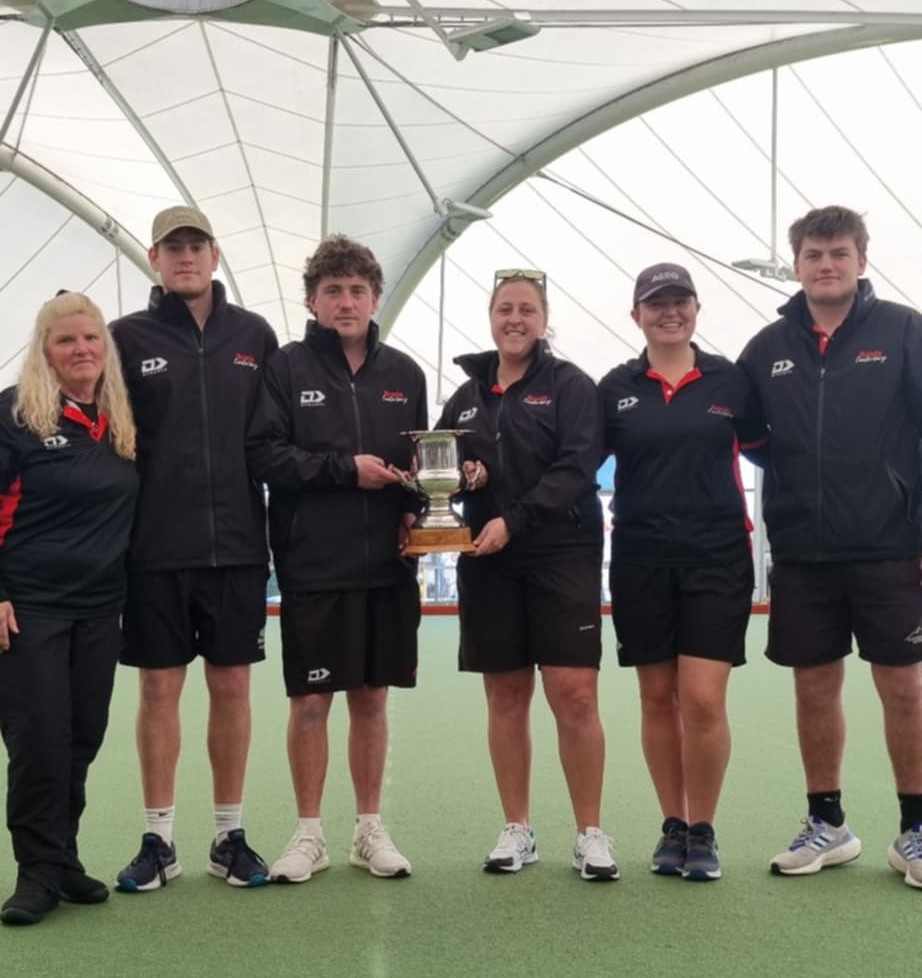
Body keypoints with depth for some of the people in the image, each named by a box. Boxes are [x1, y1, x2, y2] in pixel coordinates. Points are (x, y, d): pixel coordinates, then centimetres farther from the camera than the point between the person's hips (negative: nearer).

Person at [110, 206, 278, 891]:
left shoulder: (254, 335, 7)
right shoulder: (129, 338, 2)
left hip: (238, 545, 2)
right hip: (157, 549, -1)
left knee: (232, 687, 7)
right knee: (160, 688, 5)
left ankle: (230, 836, 19)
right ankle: (159, 841, 16)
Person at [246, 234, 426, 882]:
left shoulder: (404, 373, 10)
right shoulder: (287, 368, 0)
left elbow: (423, 459, 15)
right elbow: (264, 453, -9)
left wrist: (416, 508, -3)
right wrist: (345, 468, -15)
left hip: (388, 564, 3)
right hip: (313, 565, -3)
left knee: (371, 697, 11)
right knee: (310, 700, 3)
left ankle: (370, 829, 23)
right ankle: (310, 834, 17)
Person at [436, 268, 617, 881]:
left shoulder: (570, 385, 1)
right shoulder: (466, 398, 14)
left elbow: (577, 467, -12)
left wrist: (513, 520, -21)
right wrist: (461, 477, -6)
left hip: (563, 558, -4)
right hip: (487, 564, 4)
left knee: (575, 694, -8)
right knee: (506, 698, 8)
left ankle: (591, 833, 5)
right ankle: (517, 830, 18)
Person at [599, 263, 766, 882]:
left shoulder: (730, 380, 3)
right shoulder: (616, 388, 4)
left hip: (717, 558, -1)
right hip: (642, 562, 1)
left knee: (703, 700, -7)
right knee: (658, 698, 8)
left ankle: (703, 831, 11)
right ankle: (673, 827, 21)